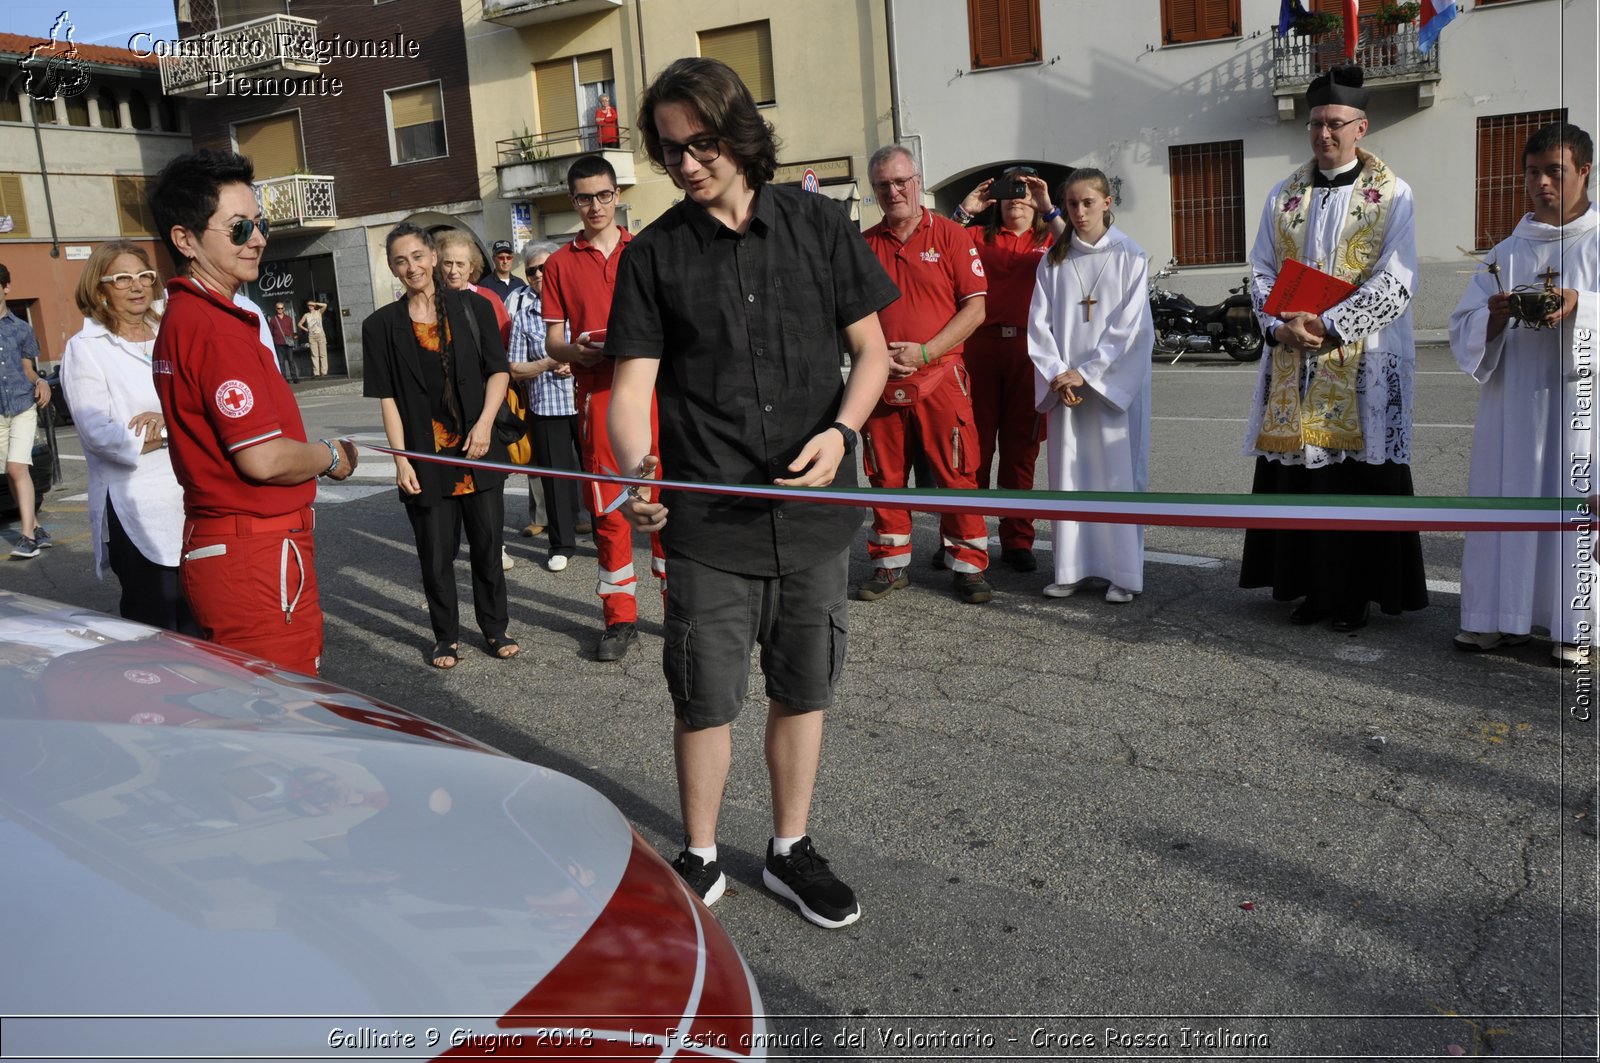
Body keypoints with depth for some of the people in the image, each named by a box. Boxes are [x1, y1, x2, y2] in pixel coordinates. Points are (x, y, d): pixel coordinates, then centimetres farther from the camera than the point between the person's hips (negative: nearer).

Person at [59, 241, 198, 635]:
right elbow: (97, 432, -12)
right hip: (138, 510, -5)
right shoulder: (85, 348, 0)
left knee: (200, 624, 9)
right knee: (154, 631, 0)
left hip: (194, 503, 5)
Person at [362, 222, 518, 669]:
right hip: (425, 457, 0)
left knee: (488, 544, 6)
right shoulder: (382, 325, 3)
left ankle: (495, 628, 23)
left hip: (478, 450, 1)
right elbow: (387, 397, 1)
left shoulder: (474, 307, 4)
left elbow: (498, 371, 4)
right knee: (435, 553, 5)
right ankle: (446, 636, 21)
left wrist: (485, 422, -10)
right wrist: (400, 459, -6)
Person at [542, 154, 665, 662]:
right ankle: (620, 617, 12)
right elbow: (553, 342, 8)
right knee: (607, 510, 2)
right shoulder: (560, 264, 9)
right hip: (597, 395, 0)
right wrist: (575, 351, -14)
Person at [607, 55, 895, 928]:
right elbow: (633, 383, -4)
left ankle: (790, 850, 32)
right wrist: (637, 465, -25)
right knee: (705, 699, 5)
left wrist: (841, 429, -12)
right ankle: (699, 859, 27)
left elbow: (871, 350, 6)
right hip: (708, 523, -1)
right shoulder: (652, 256, 1)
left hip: (814, 511, 2)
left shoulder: (815, 225, 3)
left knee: (802, 688, 13)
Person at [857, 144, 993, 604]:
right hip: (880, 381, 3)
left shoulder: (950, 235, 2)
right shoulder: (863, 245, 10)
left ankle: (969, 566, 9)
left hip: (940, 376, -3)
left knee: (956, 476, -1)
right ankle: (890, 565, 21)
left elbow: (975, 308, -3)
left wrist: (924, 352, -12)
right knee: (886, 476, 9)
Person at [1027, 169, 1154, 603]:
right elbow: (1039, 323, 4)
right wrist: (1058, 376, -9)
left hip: (1116, 384, -3)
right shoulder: (1053, 261, 9)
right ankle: (1072, 568, 12)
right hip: (1064, 386, 3)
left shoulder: (1129, 257, -1)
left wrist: (1086, 373, -12)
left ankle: (1124, 572, 4)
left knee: (1118, 471, -1)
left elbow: (1130, 326, -7)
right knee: (1068, 473, 4)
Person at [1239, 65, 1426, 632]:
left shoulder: (1392, 194, 0)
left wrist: (1328, 324, -18)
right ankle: (1310, 586, 16)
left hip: (1362, 364, -3)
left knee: (1358, 476, 0)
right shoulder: (1284, 195, 12)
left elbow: (1396, 282, -8)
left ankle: (1353, 592, 11)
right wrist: (1281, 326, -10)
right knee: (1296, 472, 5)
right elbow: (1261, 270, 8)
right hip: (1292, 362, 4)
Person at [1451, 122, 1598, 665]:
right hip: (1513, 399, 3)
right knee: (1505, 498, 1)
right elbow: (1464, 329, 10)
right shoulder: (1508, 252, 14)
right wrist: (1494, 315, -11)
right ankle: (1501, 616, 9)